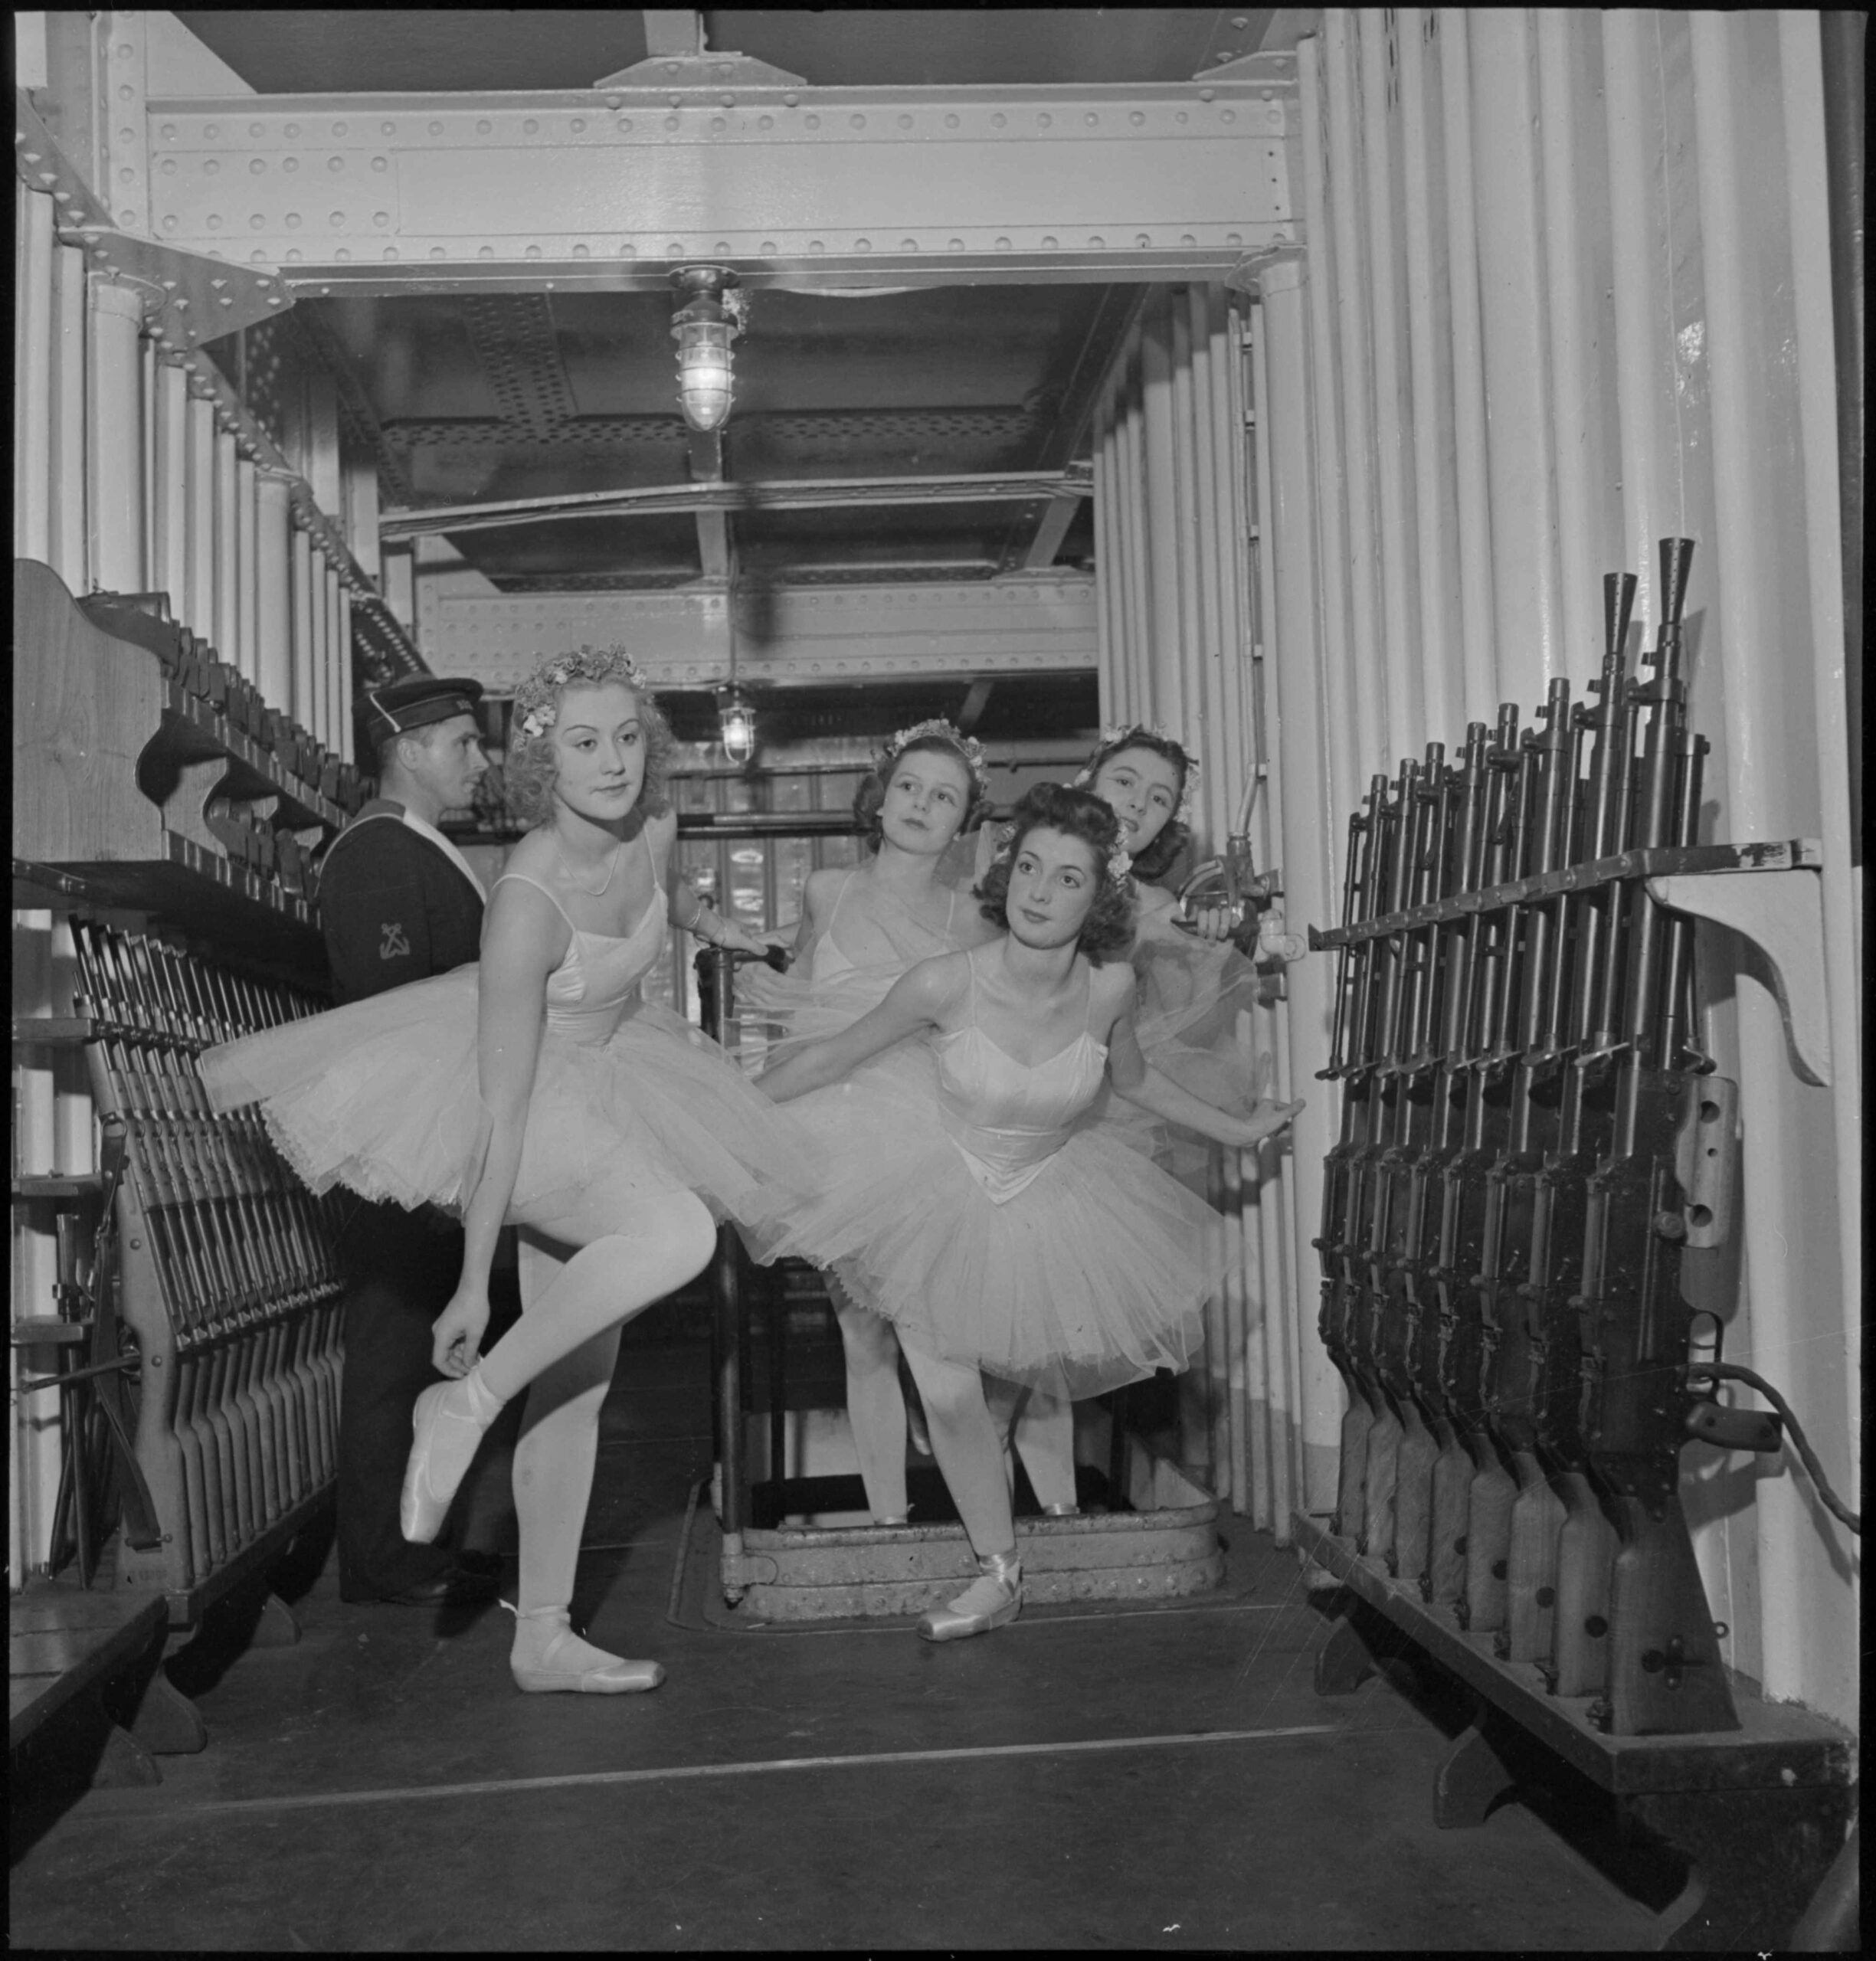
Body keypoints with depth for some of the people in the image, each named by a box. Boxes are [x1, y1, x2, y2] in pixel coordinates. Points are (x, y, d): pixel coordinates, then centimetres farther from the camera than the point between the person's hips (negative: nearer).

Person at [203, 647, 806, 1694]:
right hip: (522, 1099, -7)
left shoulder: (654, 827, -11)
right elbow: (505, 1108, -29)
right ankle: (466, 1403, -18)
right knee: (679, 1232, -35)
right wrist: (474, 1284, -25)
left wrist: (716, 925, 37)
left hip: (608, 1082, 8)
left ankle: (544, 1638, 17)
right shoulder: (529, 903, -30)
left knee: (582, 1378, 7)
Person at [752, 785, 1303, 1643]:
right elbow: (833, 1057, -11)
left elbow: (1134, 1081, 5)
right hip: (940, 1184, -2)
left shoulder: (1109, 985, -18)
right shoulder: (949, 983, -27)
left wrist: (1236, 1129, 13)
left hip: (1049, 1191, 2)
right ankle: (999, 1573, 17)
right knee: (950, 1394, -4)